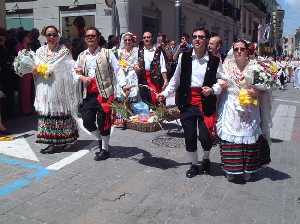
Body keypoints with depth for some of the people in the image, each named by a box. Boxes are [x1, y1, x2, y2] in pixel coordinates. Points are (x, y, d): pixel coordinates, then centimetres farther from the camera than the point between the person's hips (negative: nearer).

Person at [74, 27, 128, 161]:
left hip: (104, 93, -5)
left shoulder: (106, 53, 0)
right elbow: (75, 71, 18)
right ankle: (100, 139, 33)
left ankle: (105, 149, 18)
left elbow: (117, 70, -5)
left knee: (103, 122, 0)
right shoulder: (82, 56, 13)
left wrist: (123, 85, -18)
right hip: (89, 94, 5)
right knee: (87, 122, 5)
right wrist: (81, 77, -5)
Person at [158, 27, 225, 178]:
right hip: (187, 102, 2)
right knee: (189, 136, 8)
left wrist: (212, 89, -13)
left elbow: (222, 81, 4)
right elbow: (176, 79, 10)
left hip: (206, 102, -1)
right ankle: (194, 165, 29)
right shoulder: (184, 57, 3)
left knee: (205, 136, -4)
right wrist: (165, 93, 5)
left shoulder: (214, 60, -1)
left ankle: (206, 158, 31)